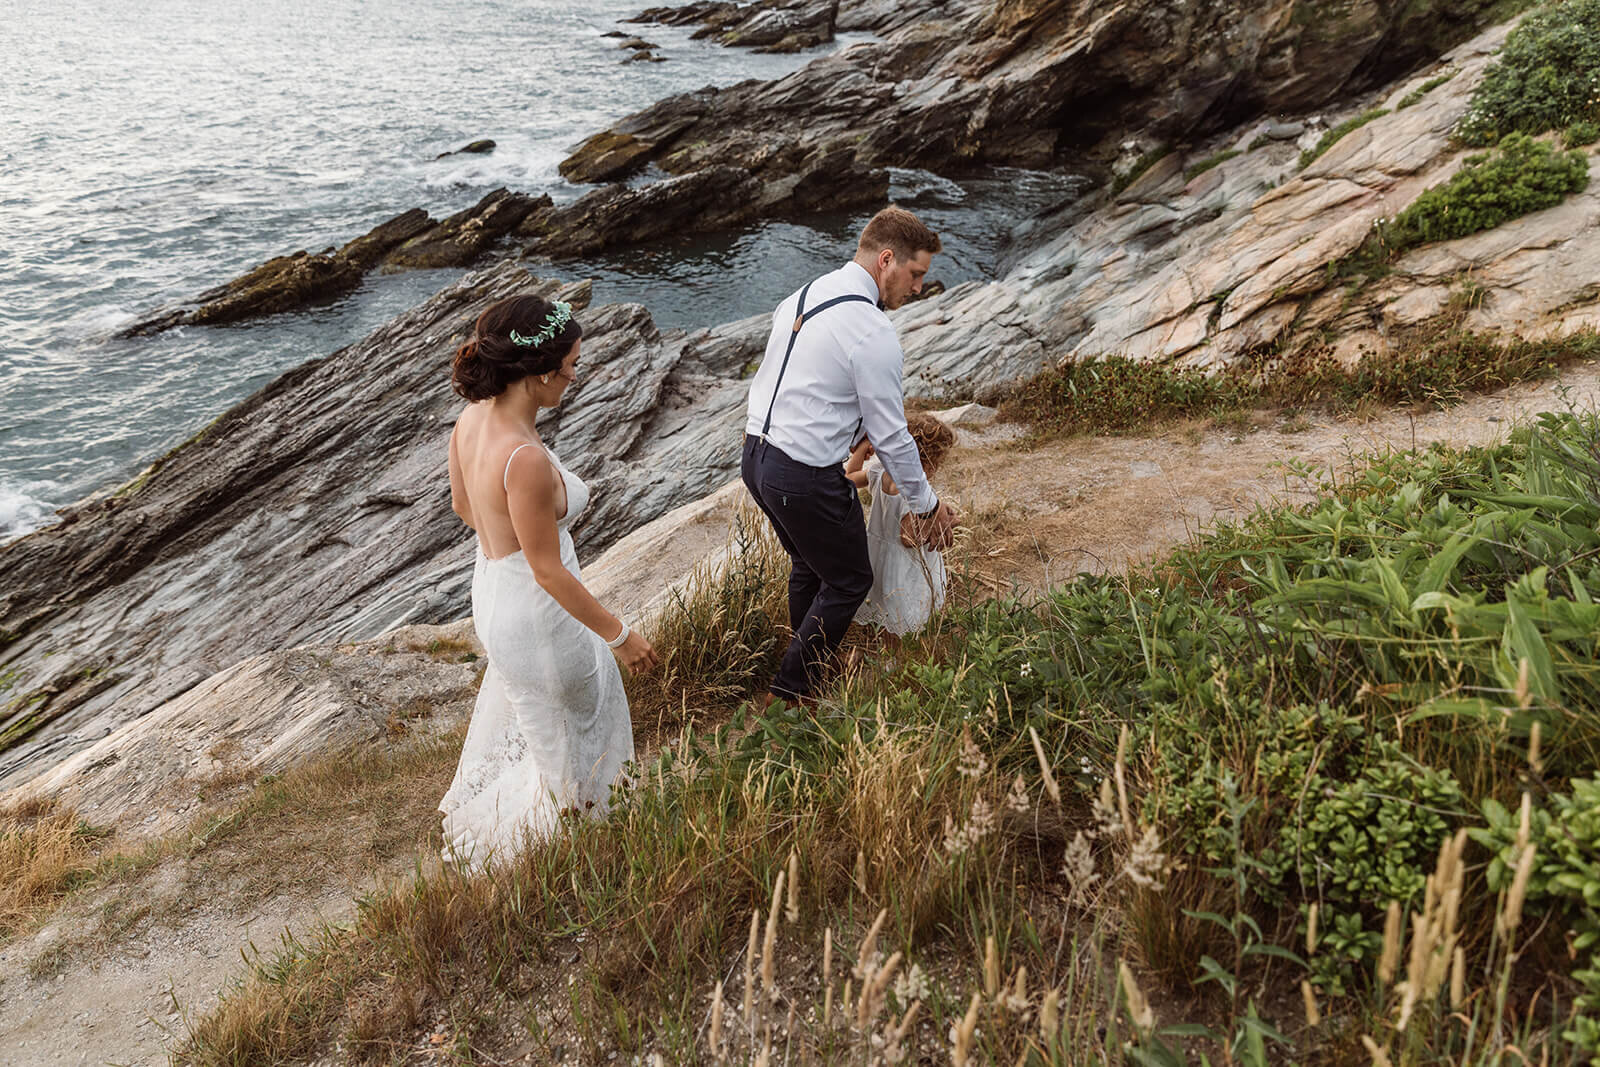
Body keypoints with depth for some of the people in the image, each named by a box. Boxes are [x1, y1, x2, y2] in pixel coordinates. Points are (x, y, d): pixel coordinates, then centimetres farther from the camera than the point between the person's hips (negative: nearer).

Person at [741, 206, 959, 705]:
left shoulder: (801, 295, 9)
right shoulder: (874, 332, -18)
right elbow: (891, 436, -13)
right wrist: (927, 505, 1)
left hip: (754, 455, 9)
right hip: (805, 477, -9)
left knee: (808, 564, 28)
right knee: (848, 580, 13)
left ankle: (807, 660, 47)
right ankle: (789, 692, 20)